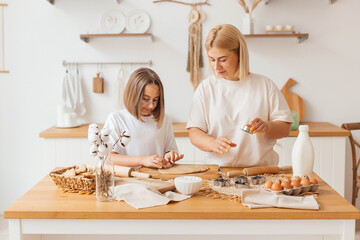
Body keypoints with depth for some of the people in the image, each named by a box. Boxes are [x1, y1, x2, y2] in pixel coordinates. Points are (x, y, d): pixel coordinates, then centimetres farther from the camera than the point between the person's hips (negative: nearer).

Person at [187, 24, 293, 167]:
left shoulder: (264, 85, 8)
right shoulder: (206, 88, 8)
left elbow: (285, 129, 8)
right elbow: (194, 132, 3)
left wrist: (267, 127, -13)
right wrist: (213, 143, -17)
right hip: (218, 170, 0)